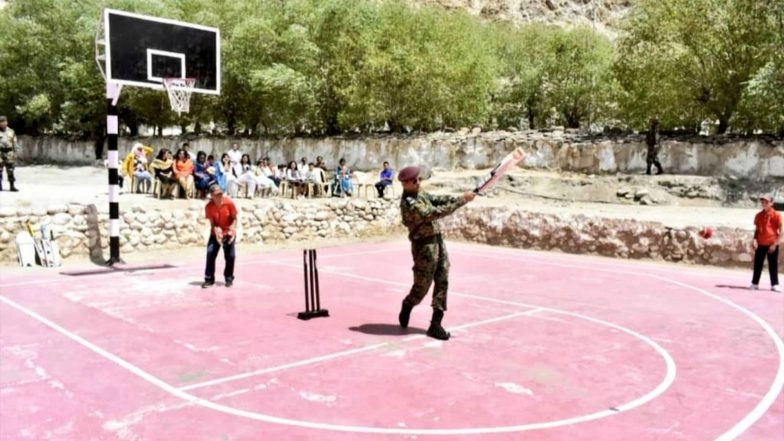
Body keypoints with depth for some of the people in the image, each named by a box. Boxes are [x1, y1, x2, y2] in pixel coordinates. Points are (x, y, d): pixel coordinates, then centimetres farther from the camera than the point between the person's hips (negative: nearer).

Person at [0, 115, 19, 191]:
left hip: (9, 153, 2)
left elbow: (14, 144, 12)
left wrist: (15, 154, 7)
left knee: (10, 171, 3)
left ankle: (12, 186, 7)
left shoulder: (11, 131, 11)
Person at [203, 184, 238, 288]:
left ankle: (229, 278, 15)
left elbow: (234, 218, -8)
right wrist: (217, 230, -31)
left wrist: (233, 229, -25)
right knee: (210, 253, -10)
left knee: (230, 256, -3)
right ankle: (209, 279, 1)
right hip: (215, 233, 1)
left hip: (228, 233, -1)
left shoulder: (229, 203, -16)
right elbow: (212, 223, -12)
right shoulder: (209, 206, -14)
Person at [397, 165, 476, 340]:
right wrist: (461, 201, -22)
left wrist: (460, 198, -10)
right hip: (424, 246, -9)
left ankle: (436, 323, 9)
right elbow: (436, 212, -25)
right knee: (422, 287, 2)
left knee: (442, 282, 5)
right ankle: (406, 308, 33)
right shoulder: (409, 204, -20)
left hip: (438, 241, 9)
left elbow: (437, 199, 7)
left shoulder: (420, 194, 10)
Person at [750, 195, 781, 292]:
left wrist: (775, 243, -11)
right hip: (760, 244, 4)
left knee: (773, 265, 2)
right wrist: (754, 239, -2)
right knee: (758, 264, 6)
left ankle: (774, 285, 7)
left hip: (772, 244, -3)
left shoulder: (776, 215, -4)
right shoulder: (759, 215, 8)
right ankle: (755, 283, 12)